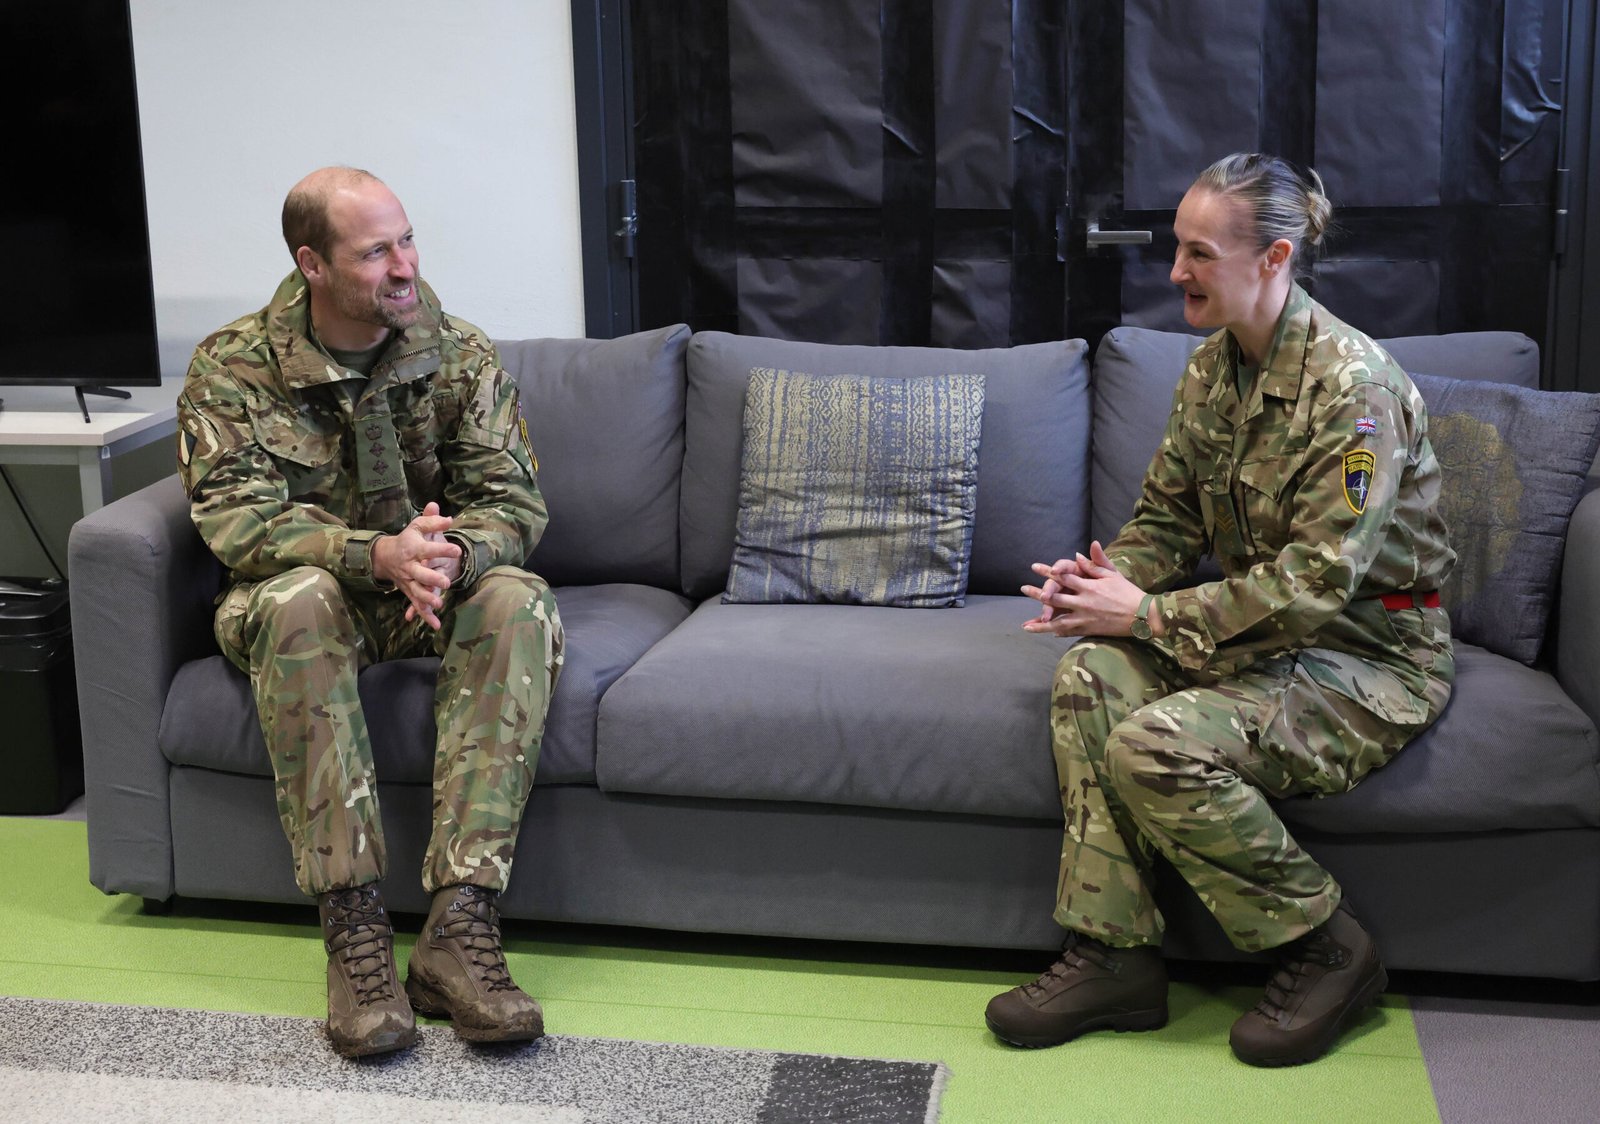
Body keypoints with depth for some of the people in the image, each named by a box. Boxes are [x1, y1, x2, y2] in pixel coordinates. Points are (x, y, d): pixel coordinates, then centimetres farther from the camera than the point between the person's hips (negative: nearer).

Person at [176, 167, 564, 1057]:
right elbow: (238, 518, -19)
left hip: (434, 592, 2)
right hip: (313, 595, -1)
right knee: (298, 599, -37)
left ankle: (460, 925, -38)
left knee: (520, 601, -31)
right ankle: (354, 929, -38)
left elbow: (515, 501, -9)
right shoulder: (233, 368, -8)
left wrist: (452, 556, -34)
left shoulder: (460, 355, -3)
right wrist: (380, 554, -37)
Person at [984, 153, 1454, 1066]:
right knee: (1092, 674, -17)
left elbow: (1316, 582, -25)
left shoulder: (1352, 383, -21)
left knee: (1157, 745, -27)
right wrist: (1107, 579, -11)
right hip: (1264, 629, 8)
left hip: (1375, 655, -8)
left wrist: (1148, 614, -23)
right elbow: (1170, 519, 11)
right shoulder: (1213, 367, 4)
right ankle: (1114, 953, -12)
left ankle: (1327, 949, -6)